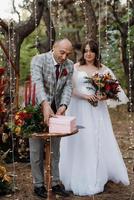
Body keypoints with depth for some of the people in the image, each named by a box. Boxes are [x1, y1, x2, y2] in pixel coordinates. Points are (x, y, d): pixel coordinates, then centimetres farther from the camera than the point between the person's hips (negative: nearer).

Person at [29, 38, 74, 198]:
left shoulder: (69, 65, 0)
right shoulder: (38, 60, -15)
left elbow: (68, 87, -7)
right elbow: (37, 82, -29)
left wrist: (63, 106, -25)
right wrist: (45, 104, -43)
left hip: (56, 110, 4)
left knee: (55, 150, 13)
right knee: (36, 150, 6)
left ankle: (55, 183, 25)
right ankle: (38, 184, 19)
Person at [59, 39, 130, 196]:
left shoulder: (103, 70, 8)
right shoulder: (75, 68, 2)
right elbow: (69, 88, -4)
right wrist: (84, 95, -16)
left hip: (97, 110, 2)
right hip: (79, 109, -2)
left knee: (99, 141, 4)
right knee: (80, 142, -2)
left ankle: (99, 175, 20)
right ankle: (81, 179, 9)